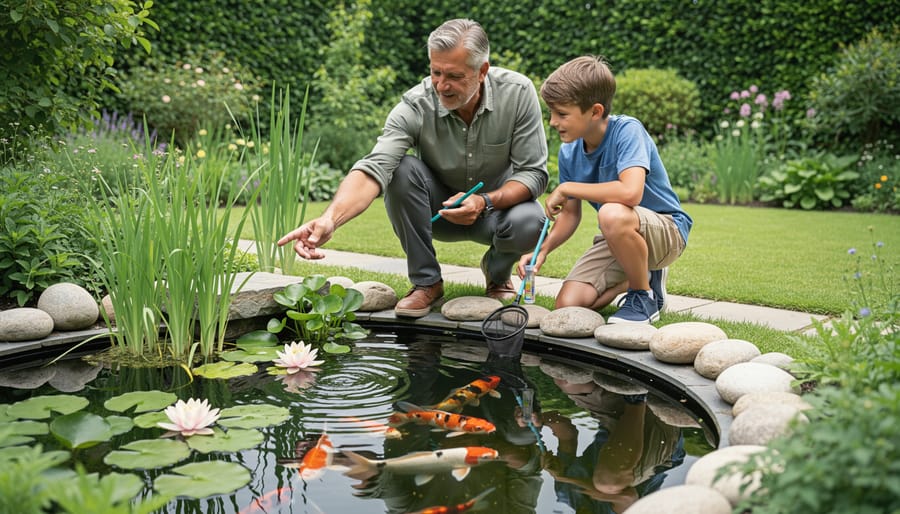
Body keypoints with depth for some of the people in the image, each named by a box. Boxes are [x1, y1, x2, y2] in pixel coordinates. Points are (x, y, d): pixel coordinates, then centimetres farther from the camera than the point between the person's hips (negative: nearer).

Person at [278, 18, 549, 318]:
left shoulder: (518, 92, -22)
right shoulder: (415, 106, -25)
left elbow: (535, 172, -19)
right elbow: (374, 169, -37)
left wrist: (485, 202, -35)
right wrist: (330, 219, -54)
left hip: (499, 203, 0)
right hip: (438, 209, 0)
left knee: (529, 223, -34)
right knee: (400, 169, -30)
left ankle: (498, 271, 4)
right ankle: (426, 282, -13)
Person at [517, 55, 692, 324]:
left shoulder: (627, 130, -23)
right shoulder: (568, 153, -2)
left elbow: (630, 192, -39)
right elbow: (570, 213, 7)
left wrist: (566, 188, -27)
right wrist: (543, 249, -11)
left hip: (667, 230, -7)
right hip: (618, 236, 7)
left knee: (613, 214, -39)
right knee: (567, 305, -10)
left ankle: (646, 294, -11)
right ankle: (641, 274, 16)